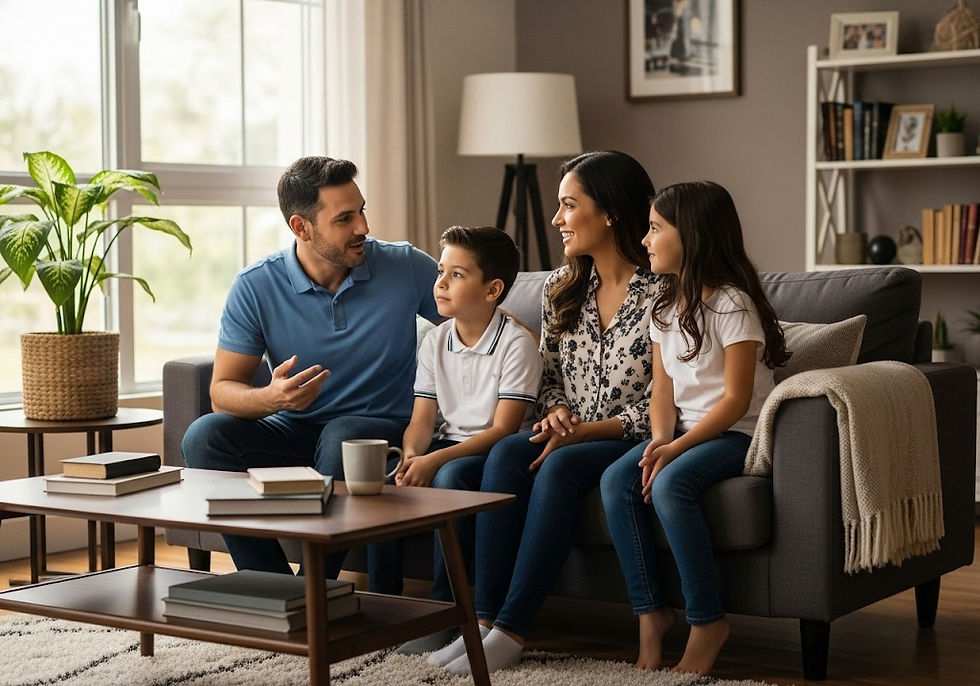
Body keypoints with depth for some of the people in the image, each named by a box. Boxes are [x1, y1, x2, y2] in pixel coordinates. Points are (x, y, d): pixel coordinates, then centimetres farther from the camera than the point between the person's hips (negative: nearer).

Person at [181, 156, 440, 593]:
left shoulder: (407, 269, -6)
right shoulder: (256, 287, -7)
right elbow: (222, 391, -7)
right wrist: (270, 397, -31)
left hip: (384, 428, -2)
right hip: (294, 429, 2)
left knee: (342, 438, -36)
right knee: (204, 436, -23)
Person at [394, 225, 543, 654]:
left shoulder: (516, 343, -13)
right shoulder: (435, 341, 7)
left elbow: (503, 429, -18)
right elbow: (422, 420, 4)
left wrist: (434, 461, -28)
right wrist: (410, 456, -20)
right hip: (450, 446, 6)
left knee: (451, 476, -35)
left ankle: (443, 611, -27)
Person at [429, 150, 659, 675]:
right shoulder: (561, 288, 10)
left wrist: (583, 432, -20)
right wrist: (555, 412, -7)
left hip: (630, 441, -6)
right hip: (569, 437, 6)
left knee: (558, 467, -33)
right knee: (506, 453, -25)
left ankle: (511, 630, -31)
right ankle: (485, 619, -28)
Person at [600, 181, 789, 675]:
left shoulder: (732, 304, -12)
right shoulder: (664, 307, 12)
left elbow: (735, 400, -16)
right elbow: (663, 392, 8)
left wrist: (676, 448, -24)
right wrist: (660, 440, -12)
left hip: (735, 433, -7)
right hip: (683, 431, 7)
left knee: (670, 484, -34)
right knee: (616, 481, -20)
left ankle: (707, 622, -21)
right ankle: (650, 612, -14)